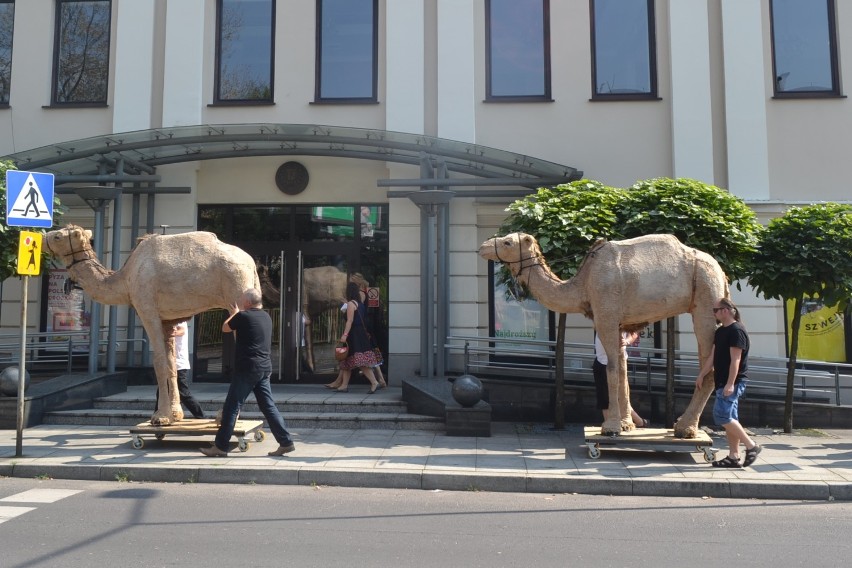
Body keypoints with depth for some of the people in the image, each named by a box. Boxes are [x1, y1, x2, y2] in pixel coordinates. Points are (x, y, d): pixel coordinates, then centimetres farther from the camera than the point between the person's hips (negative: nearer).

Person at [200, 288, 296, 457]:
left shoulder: (243, 316, -10)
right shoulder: (266, 317, 12)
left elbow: (225, 328, 8)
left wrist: (233, 313, 24)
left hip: (247, 369, -7)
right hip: (264, 368, 7)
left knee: (231, 407, 0)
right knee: (268, 406, 9)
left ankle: (220, 447, 5)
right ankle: (286, 442, 7)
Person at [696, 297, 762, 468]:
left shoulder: (736, 331, -14)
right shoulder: (720, 331, 16)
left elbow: (735, 360, -20)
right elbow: (712, 357, 20)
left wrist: (730, 384, -25)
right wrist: (701, 375, 19)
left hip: (733, 383, -10)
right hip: (723, 382, 10)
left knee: (721, 416, -14)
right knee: (729, 418, 9)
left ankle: (751, 446, -4)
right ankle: (733, 457, 12)